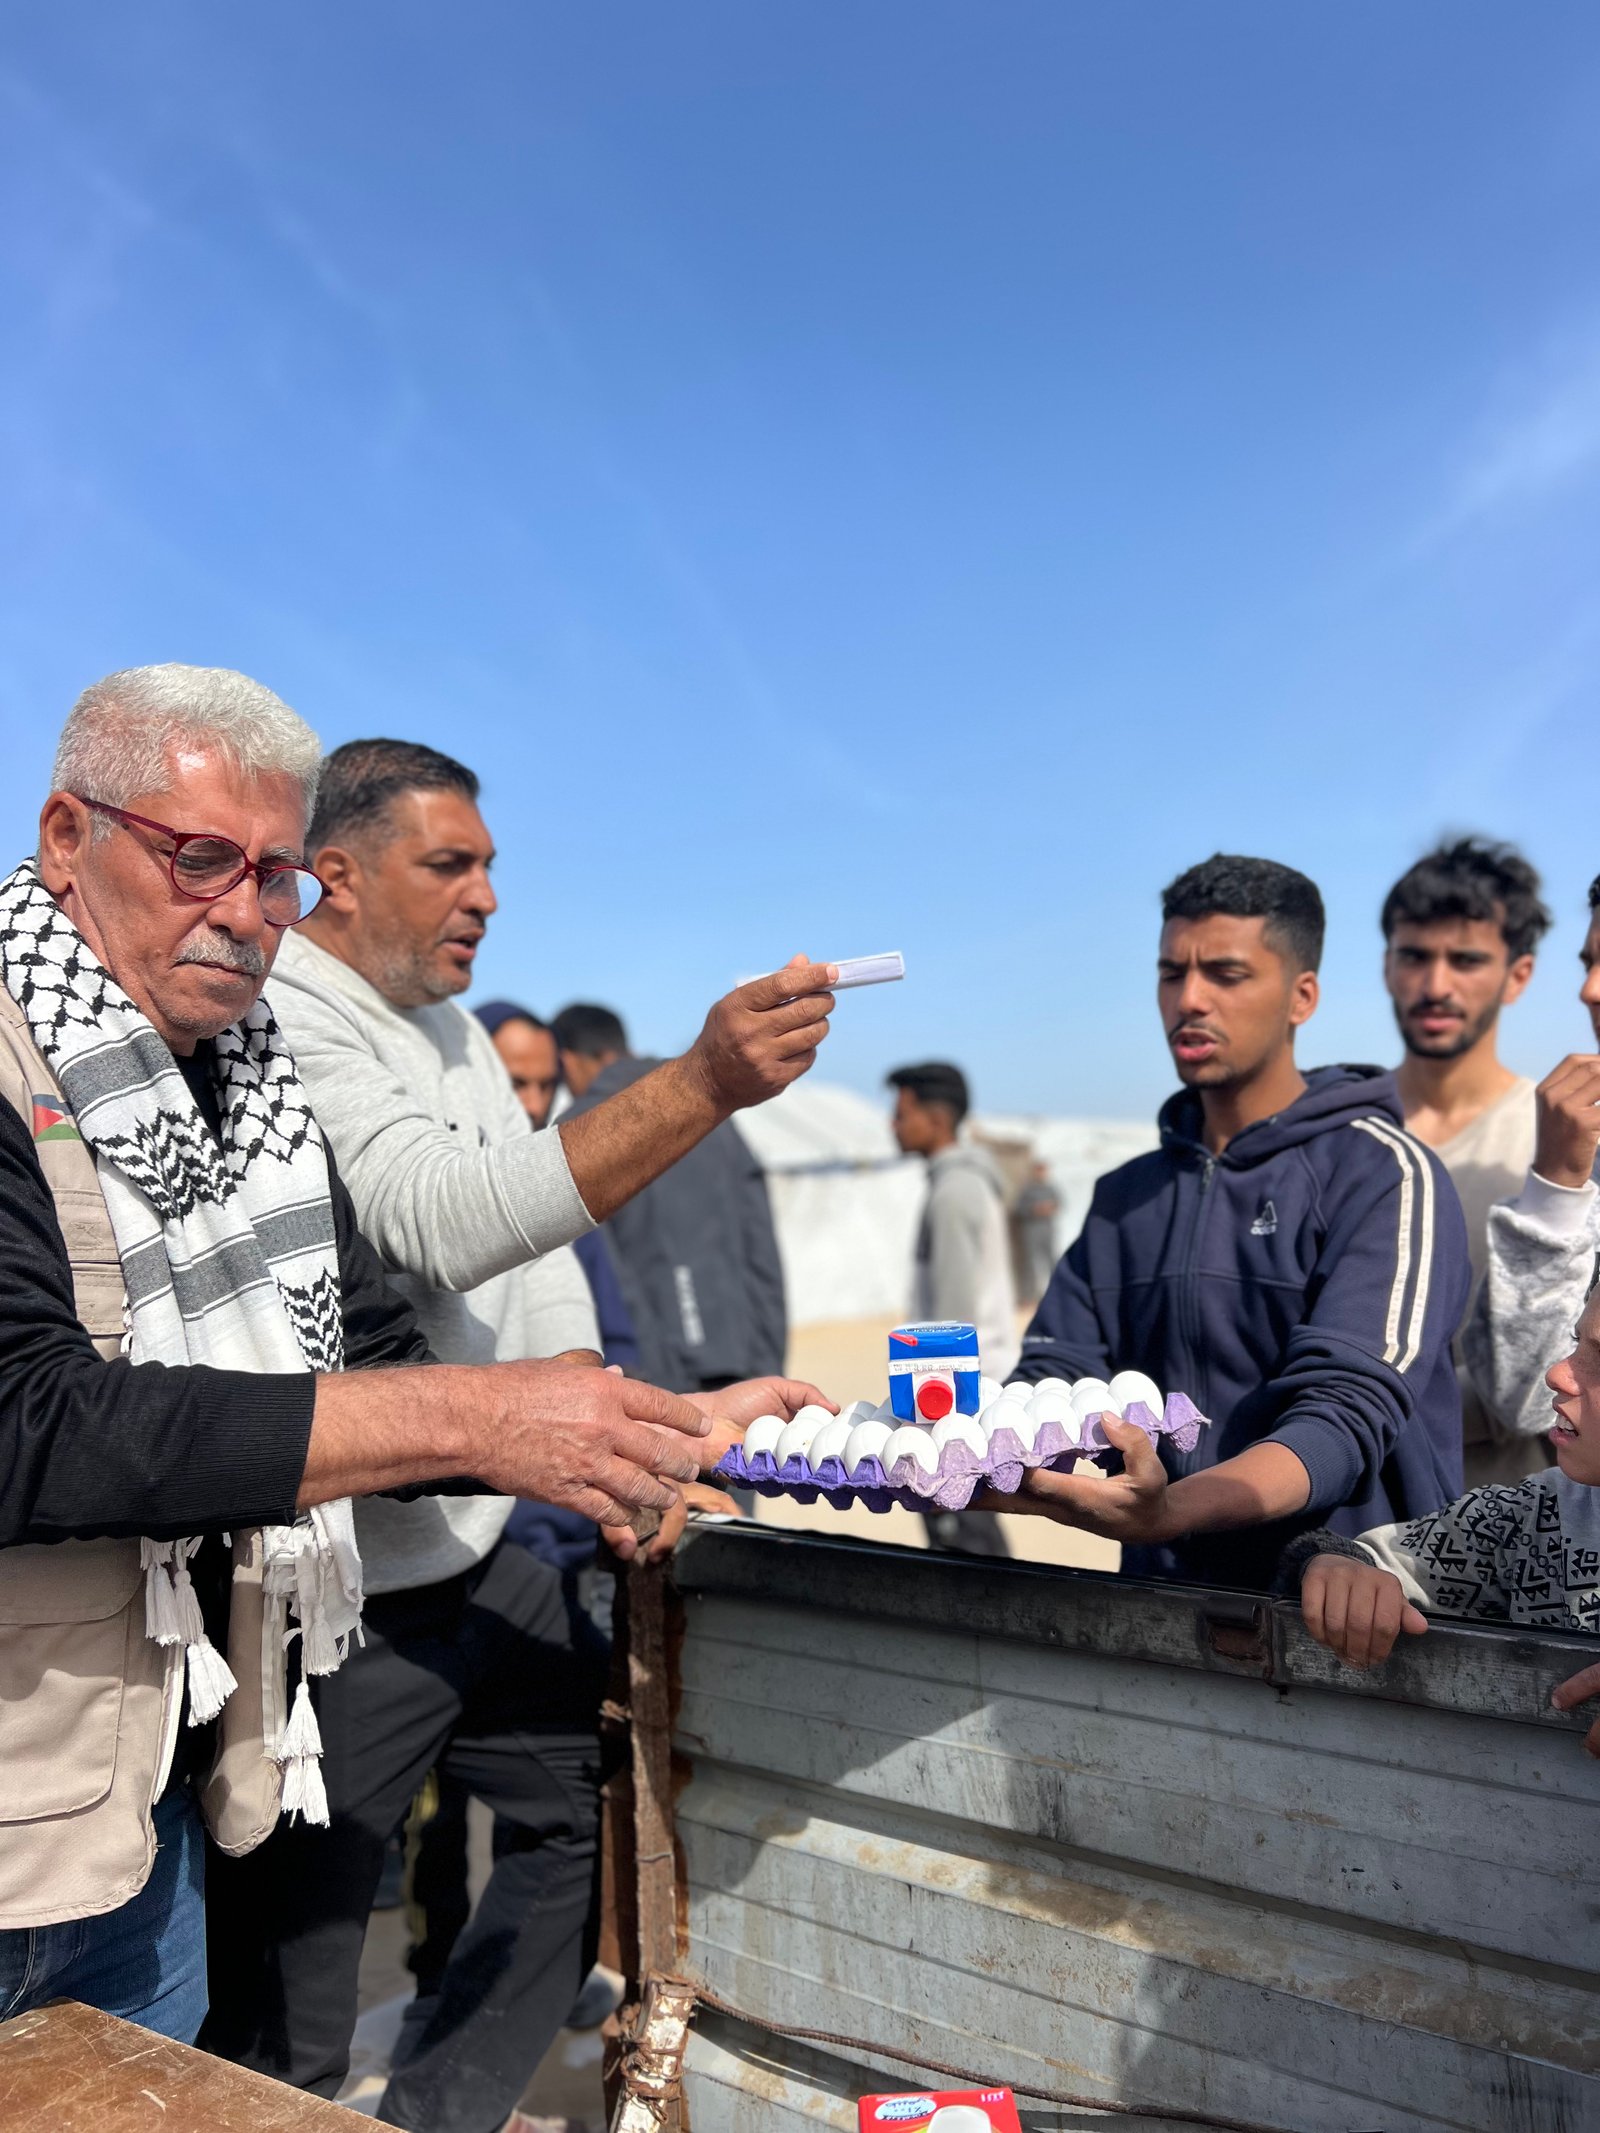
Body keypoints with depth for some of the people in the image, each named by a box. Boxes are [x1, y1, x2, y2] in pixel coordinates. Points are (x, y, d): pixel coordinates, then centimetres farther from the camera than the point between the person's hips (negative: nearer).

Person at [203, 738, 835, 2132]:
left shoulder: (455, 1027, 12)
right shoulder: (282, 1025, -18)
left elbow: (538, 1239, 16)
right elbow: (446, 1221, -32)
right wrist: (704, 1086, -37)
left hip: (475, 1556, 9)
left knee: (605, 1800, 17)